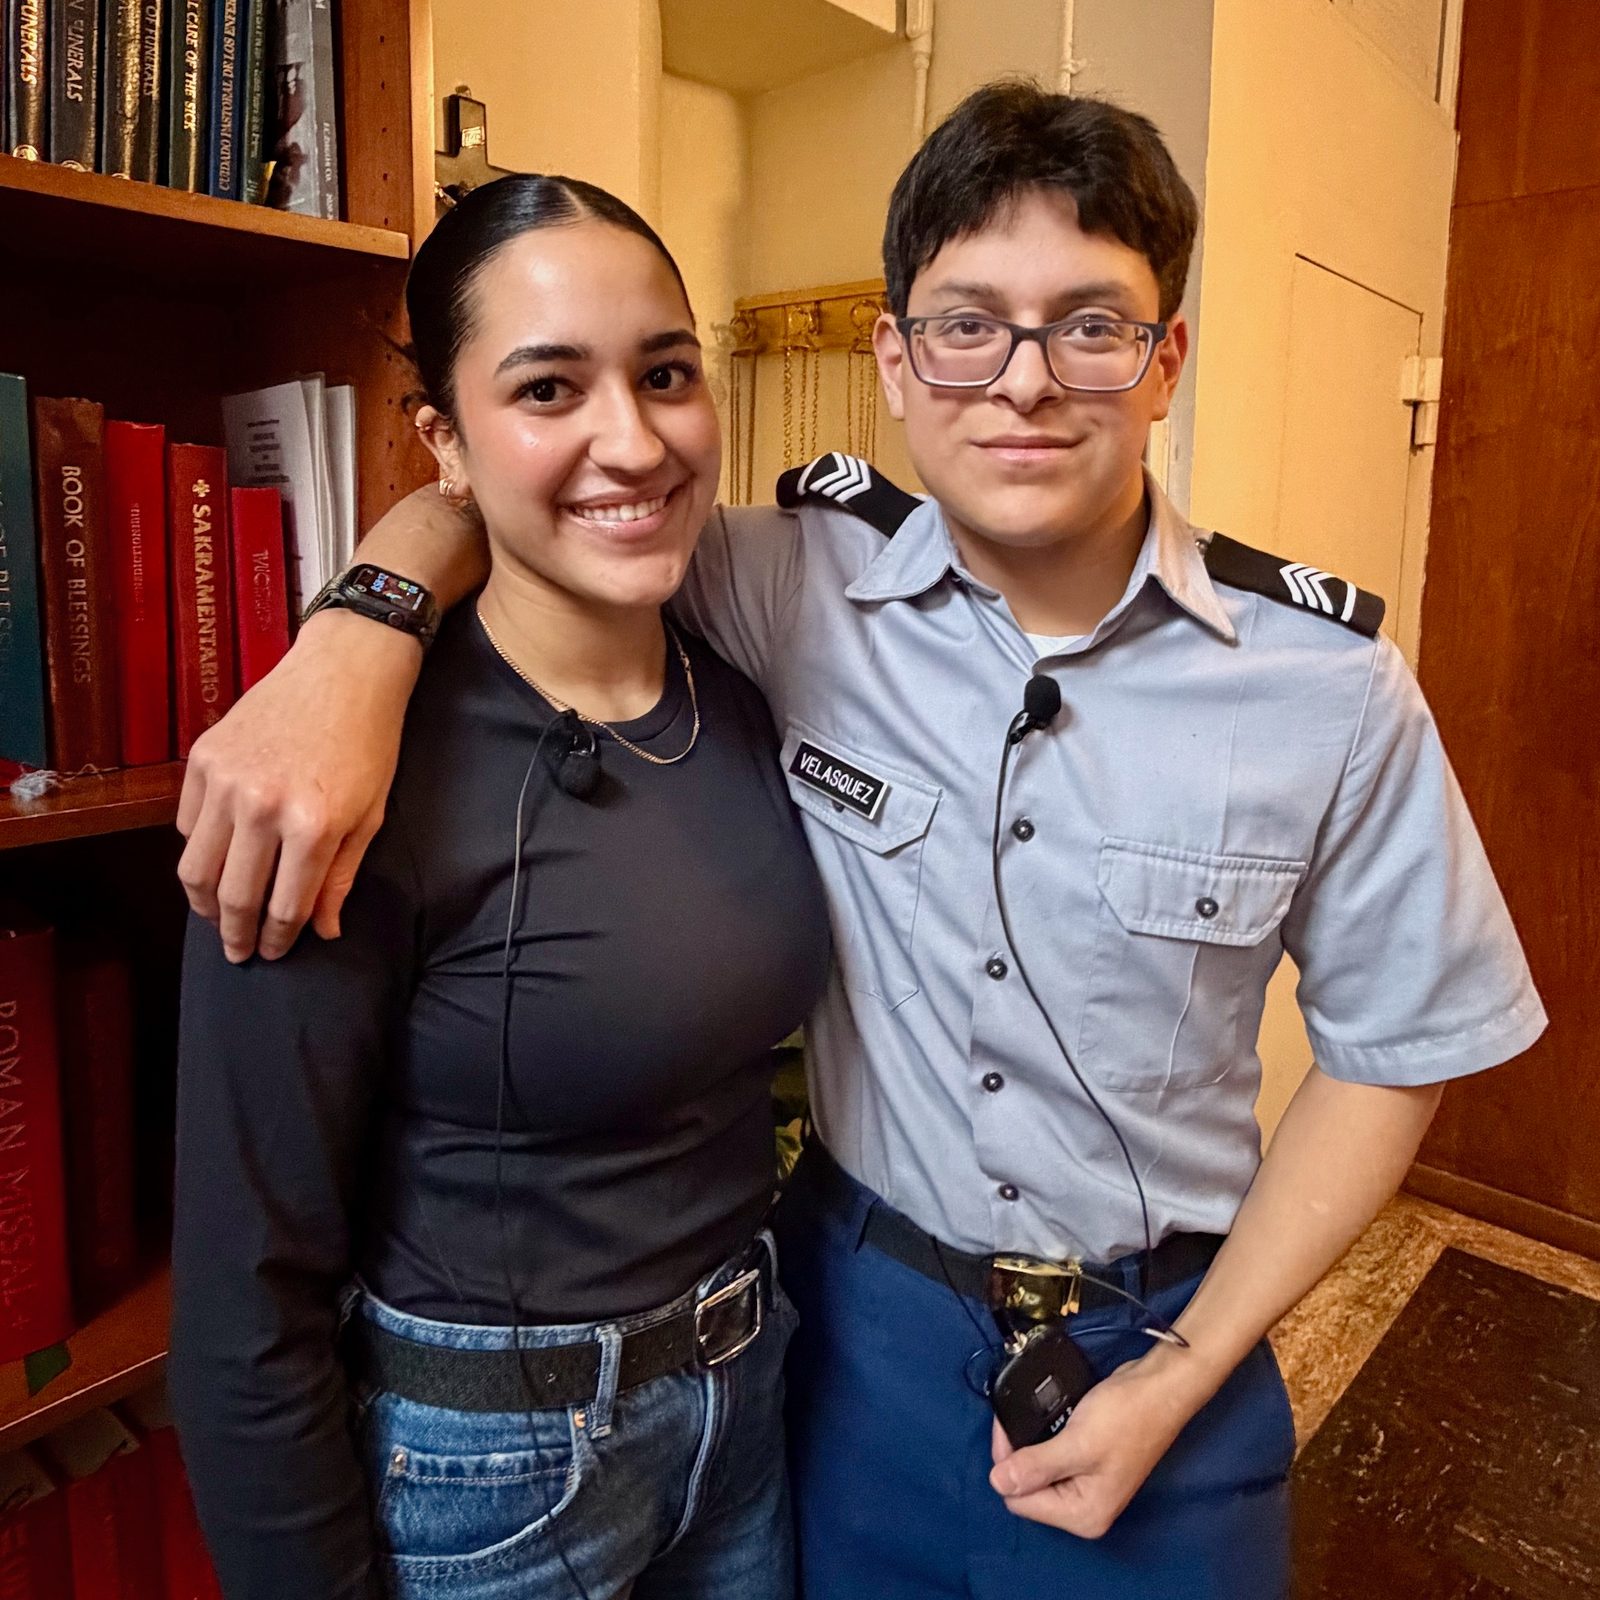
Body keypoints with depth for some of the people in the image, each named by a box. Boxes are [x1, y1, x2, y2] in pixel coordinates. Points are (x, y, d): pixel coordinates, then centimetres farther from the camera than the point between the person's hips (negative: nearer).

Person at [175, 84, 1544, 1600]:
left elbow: (1390, 1053, -4)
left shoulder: (1329, 686, -14)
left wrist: (1182, 1374, -8)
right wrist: (359, 641, -30)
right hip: (857, 1312, 1)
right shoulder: (802, 585, -15)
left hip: (1159, 1335, 0)